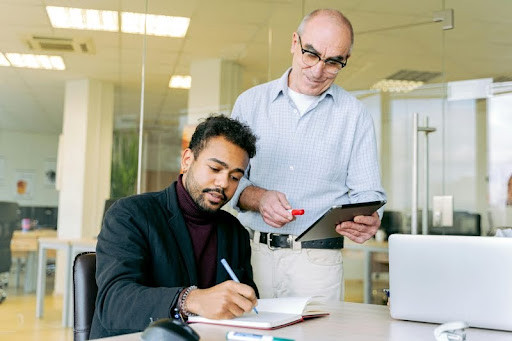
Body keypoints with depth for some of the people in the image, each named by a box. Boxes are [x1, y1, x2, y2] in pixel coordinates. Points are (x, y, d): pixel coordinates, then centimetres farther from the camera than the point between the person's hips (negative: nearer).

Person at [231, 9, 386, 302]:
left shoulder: (355, 115, 5)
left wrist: (367, 222, -20)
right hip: (253, 254, 1)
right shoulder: (251, 102, 8)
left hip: (318, 260, -1)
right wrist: (258, 197, -14)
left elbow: (368, 194, 2)